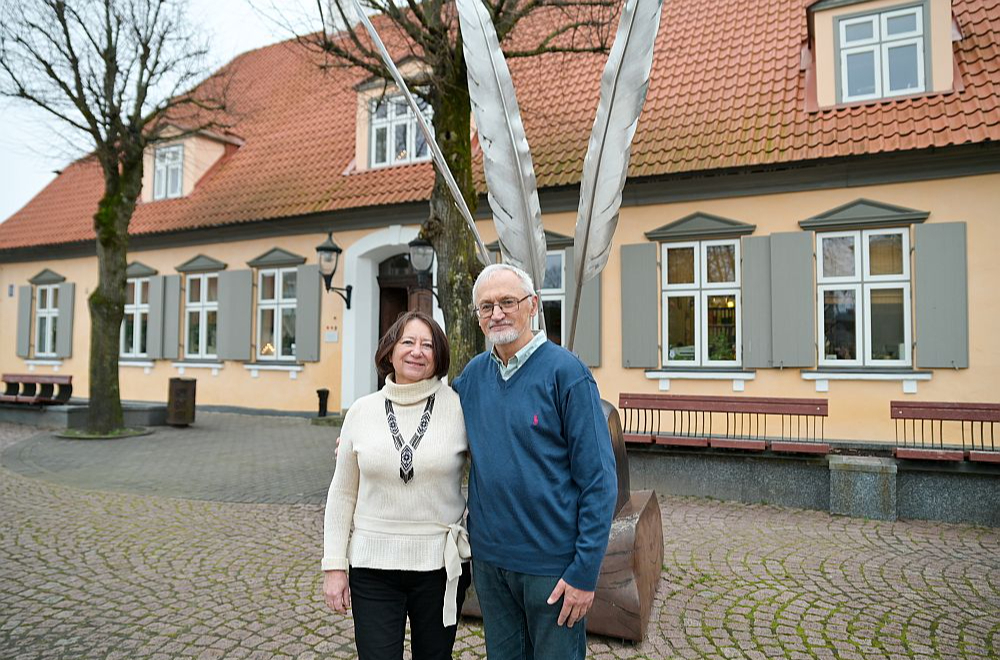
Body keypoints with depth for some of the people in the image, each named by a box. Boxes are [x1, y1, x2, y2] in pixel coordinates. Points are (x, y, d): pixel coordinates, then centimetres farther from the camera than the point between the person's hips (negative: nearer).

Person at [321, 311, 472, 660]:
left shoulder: (460, 408, -7)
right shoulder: (362, 411, -1)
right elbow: (343, 494, 5)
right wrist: (334, 565, 3)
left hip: (439, 565, 0)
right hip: (372, 565, 1)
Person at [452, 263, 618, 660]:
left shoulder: (566, 371, -14)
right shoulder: (474, 373, 2)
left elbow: (599, 479, -14)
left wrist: (585, 571, -16)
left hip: (552, 565, -5)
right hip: (488, 558, 5)